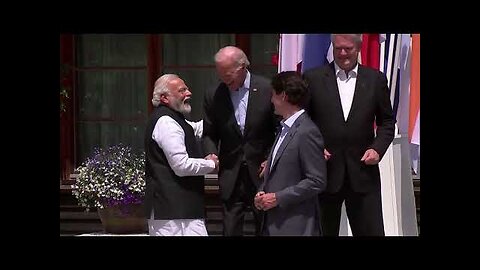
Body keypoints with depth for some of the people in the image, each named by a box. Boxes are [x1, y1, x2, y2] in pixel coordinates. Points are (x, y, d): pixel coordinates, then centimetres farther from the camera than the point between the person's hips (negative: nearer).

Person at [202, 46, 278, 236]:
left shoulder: (267, 89, -6)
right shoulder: (213, 96, 0)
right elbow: (209, 134, 8)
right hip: (231, 176, 1)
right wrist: (211, 154, -11)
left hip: (261, 171, -1)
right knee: (230, 229, 2)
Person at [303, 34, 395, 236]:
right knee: (324, 231, 9)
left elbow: (387, 121, 11)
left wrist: (378, 148, -5)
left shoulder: (376, 79, 6)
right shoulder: (313, 78, 2)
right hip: (324, 171, -1)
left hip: (363, 171, 1)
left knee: (371, 231, 3)